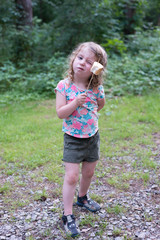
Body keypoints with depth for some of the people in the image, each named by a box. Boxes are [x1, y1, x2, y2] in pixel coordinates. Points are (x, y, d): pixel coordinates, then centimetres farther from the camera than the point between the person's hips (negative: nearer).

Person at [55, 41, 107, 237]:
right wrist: (76, 103, -31)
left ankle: (82, 198, 47)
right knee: (71, 177, -6)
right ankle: (67, 216, 9)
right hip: (73, 139, -4)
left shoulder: (96, 87, -8)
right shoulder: (64, 85, -16)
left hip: (93, 137, 4)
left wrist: (91, 113, 1)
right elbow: (60, 113, -20)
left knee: (88, 172, 19)